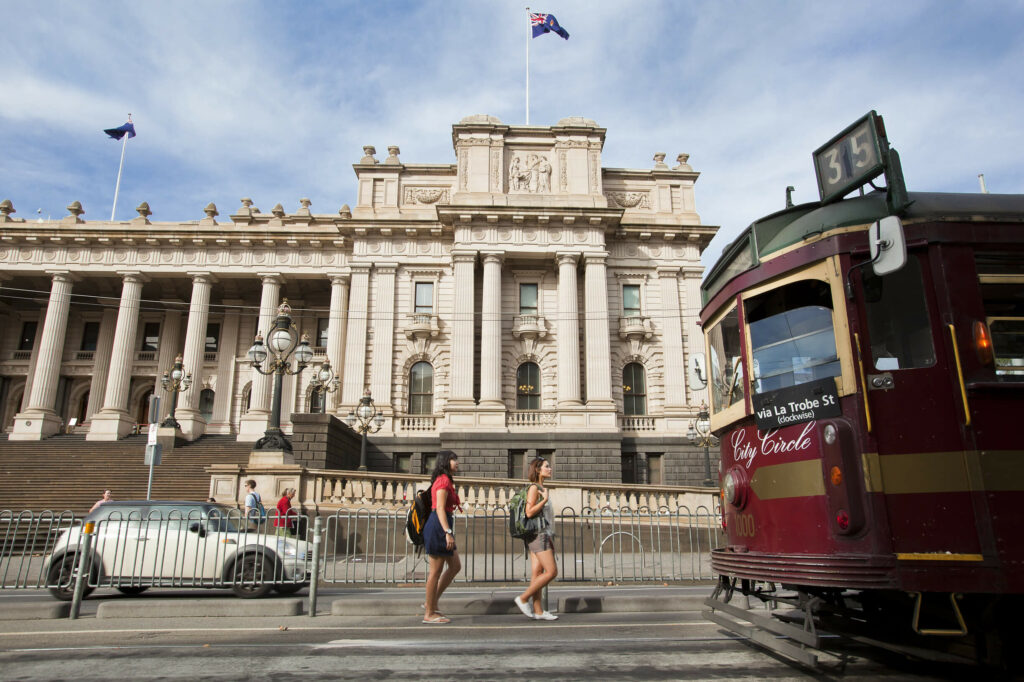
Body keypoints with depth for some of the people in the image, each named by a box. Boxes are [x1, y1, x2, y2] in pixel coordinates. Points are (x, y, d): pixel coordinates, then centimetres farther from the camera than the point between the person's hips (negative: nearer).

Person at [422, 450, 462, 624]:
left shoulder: (445, 480, 18)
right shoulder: (443, 481, -12)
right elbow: (440, 509, -20)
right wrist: (448, 532, -25)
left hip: (442, 528, 11)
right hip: (438, 527, -11)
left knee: (455, 566, 13)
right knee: (436, 571, -3)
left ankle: (431, 603, 19)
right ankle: (429, 614, 6)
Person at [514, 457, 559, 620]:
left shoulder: (541, 488, 18)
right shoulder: (534, 487, -10)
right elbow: (529, 512, -20)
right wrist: (545, 499, -16)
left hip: (544, 535, 9)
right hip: (538, 534, -9)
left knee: (537, 573, 6)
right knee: (551, 572, -10)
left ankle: (538, 611, 6)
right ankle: (523, 598, -3)